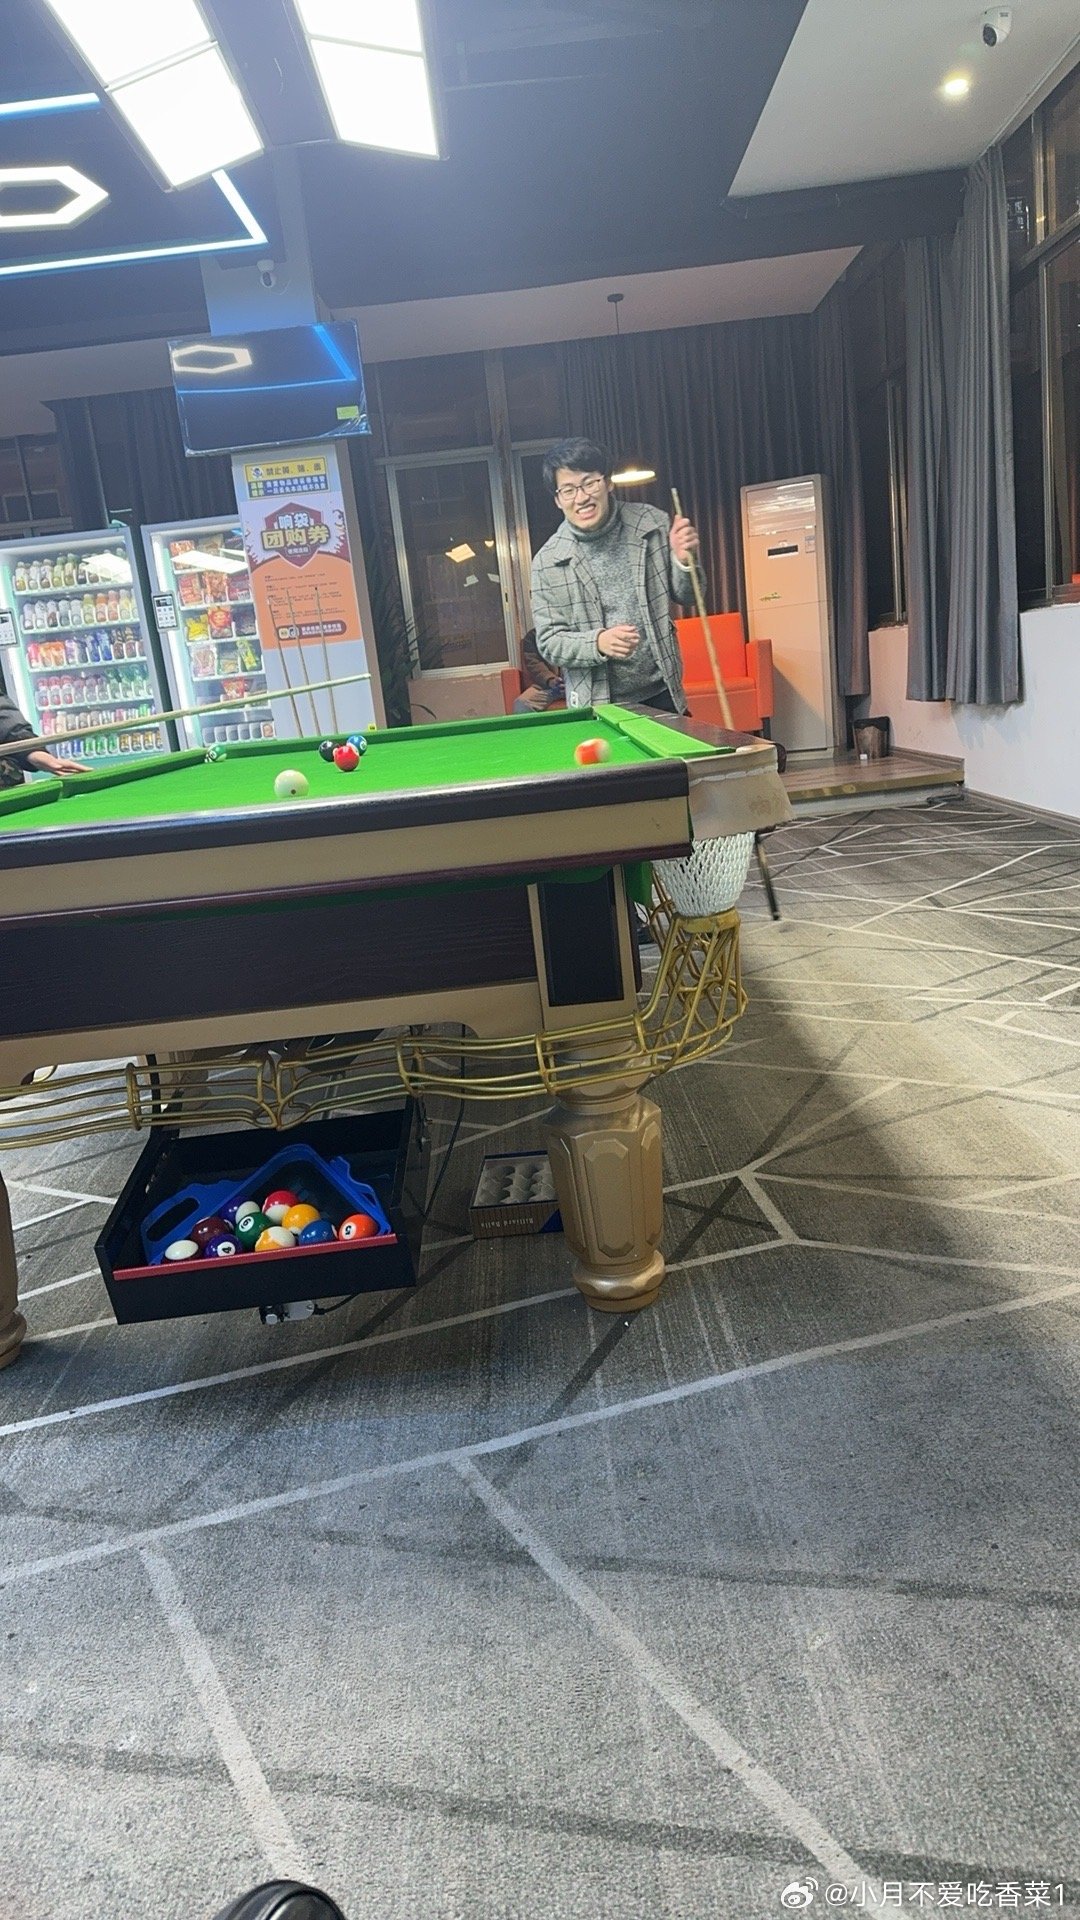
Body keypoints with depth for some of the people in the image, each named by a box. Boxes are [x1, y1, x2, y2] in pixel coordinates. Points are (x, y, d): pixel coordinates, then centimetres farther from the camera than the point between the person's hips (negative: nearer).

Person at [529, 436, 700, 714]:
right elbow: (549, 643, -6)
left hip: (662, 696, 2)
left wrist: (683, 561, -13)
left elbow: (686, 597, 8)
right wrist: (597, 642, -24)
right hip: (596, 708, -2)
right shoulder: (548, 562, -9)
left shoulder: (654, 524, -3)